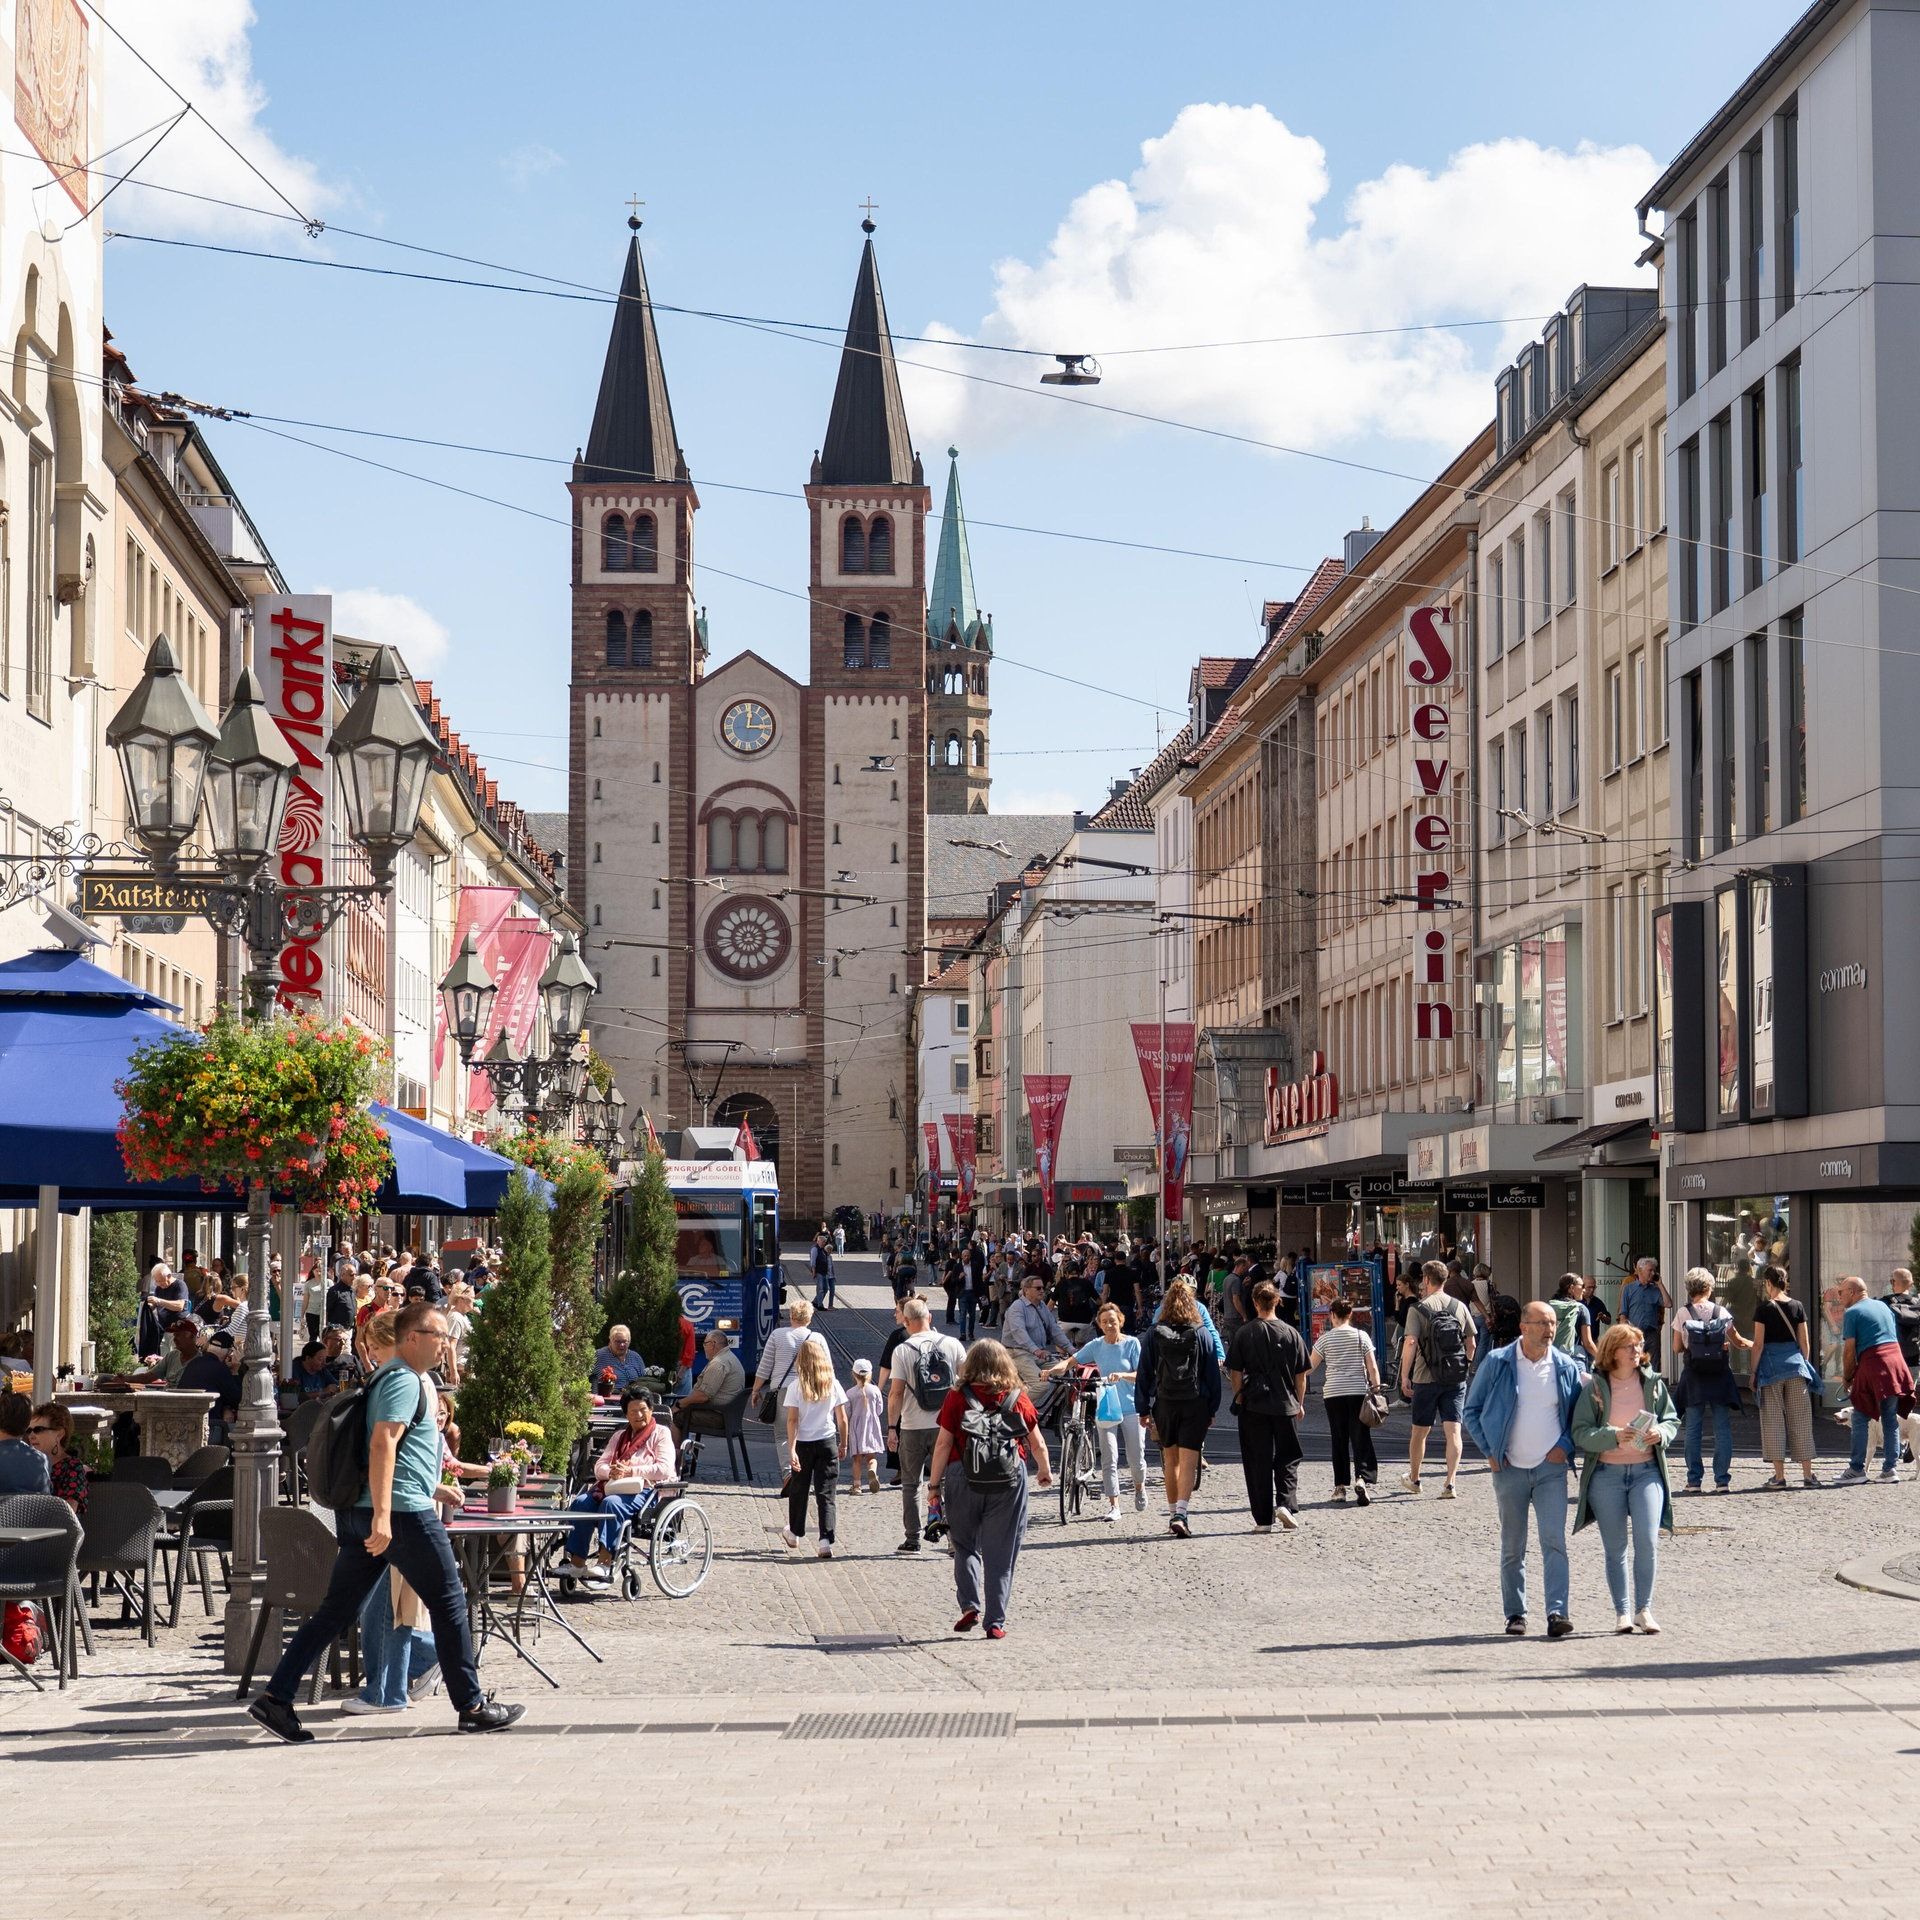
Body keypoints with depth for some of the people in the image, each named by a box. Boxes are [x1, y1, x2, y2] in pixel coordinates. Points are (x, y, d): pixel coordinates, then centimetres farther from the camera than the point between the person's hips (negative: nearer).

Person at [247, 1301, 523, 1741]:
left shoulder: (390, 1377, 21)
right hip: (403, 1512, -10)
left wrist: (437, 1486, 41)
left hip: (360, 1513, 10)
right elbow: (382, 1444, -23)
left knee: (336, 1610, 7)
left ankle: (276, 1698, 1)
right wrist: (383, 1515, -30)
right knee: (449, 1604, 2)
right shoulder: (405, 1381, -11)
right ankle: (471, 1707, 9)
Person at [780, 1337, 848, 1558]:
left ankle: (795, 1533, 35)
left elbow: (792, 1420, -13)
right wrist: (843, 1444, 13)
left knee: (798, 1490, 18)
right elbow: (842, 1419, 0)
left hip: (803, 1443, -1)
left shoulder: (796, 1387, -8)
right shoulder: (833, 1385, -4)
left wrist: (791, 1450, -14)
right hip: (827, 1442, 1)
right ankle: (826, 1540, -11)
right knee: (826, 1494, 1)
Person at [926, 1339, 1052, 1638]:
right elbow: (1037, 1443, 11)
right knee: (1000, 1552, 6)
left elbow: (943, 1443, -3)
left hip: (963, 1478, -1)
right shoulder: (1018, 1398, 3)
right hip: (1009, 1480, 1)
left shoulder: (957, 1398, -1)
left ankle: (969, 1605, 0)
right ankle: (996, 1622, 5)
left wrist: (935, 1485, 5)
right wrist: (1045, 1471, 29)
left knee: (965, 1545, 16)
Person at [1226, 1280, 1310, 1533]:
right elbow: (1301, 1374, 4)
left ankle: (1263, 1519, 5)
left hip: (1253, 1405, -1)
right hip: (1285, 1406, 1)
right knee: (1288, 1458, 13)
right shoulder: (1291, 1333, 0)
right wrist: (1300, 1403, 15)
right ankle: (1285, 1503, -8)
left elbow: (1235, 1372, -2)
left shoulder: (1244, 1334, -4)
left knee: (1258, 1462, 5)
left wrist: (1239, 1400, 10)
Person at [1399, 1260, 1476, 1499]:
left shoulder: (1418, 1309, -8)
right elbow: (1471, 1343, 7)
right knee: (1453, 1430, 0)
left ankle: (1413, 1478, 28)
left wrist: (1404, 1376, -10)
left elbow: (1410, 1343, -16)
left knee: (1419, 1431, 13)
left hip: (1426, 1379, -3)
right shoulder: (1459, 1307, 4)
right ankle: (1449, 1483, -10)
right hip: (1456, 1379, 3)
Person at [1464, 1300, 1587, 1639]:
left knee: (1554, 1540, -13)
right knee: (1512, 1547, 8)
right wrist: (1489, 1450, -2)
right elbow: (1471, 1410, 6)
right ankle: (1515, 1614, 18)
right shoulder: (1498, 1363, -2)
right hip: (1510, 1469, 0)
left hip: (1551, 1468, 0)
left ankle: (1558, 1612, -18)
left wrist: (1566, 1445, -1)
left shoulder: (1566, 1367, 3)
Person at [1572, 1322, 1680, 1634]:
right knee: (1614, 1547, 4)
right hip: (1606, 1473, -1)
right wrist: (1614, 1436, -22)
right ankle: (1621, 1613, 13)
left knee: (1647, 1540, -11)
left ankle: (1644, 1609, 2)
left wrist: (1660, 1433, -10)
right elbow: (1581, 1433, -7)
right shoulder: (1594, 1387, -2)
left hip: (1647, 1471, 1)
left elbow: (1672, 1421, 12)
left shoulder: (1653, 1383, 6)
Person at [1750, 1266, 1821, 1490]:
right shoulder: (1797, 1307, 4)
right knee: (1800, 1420, 8)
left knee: (1773, 1420, 2)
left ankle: (1779, 1475, 0)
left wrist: (1754, 1372, 0)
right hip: (1795, 1363, 3)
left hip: (1771, 1364, -3)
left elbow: (1758, 1344, -7)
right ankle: (1808, 1474, 8)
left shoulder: (1764, 1308, -6)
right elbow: (1804, 1342, 6)